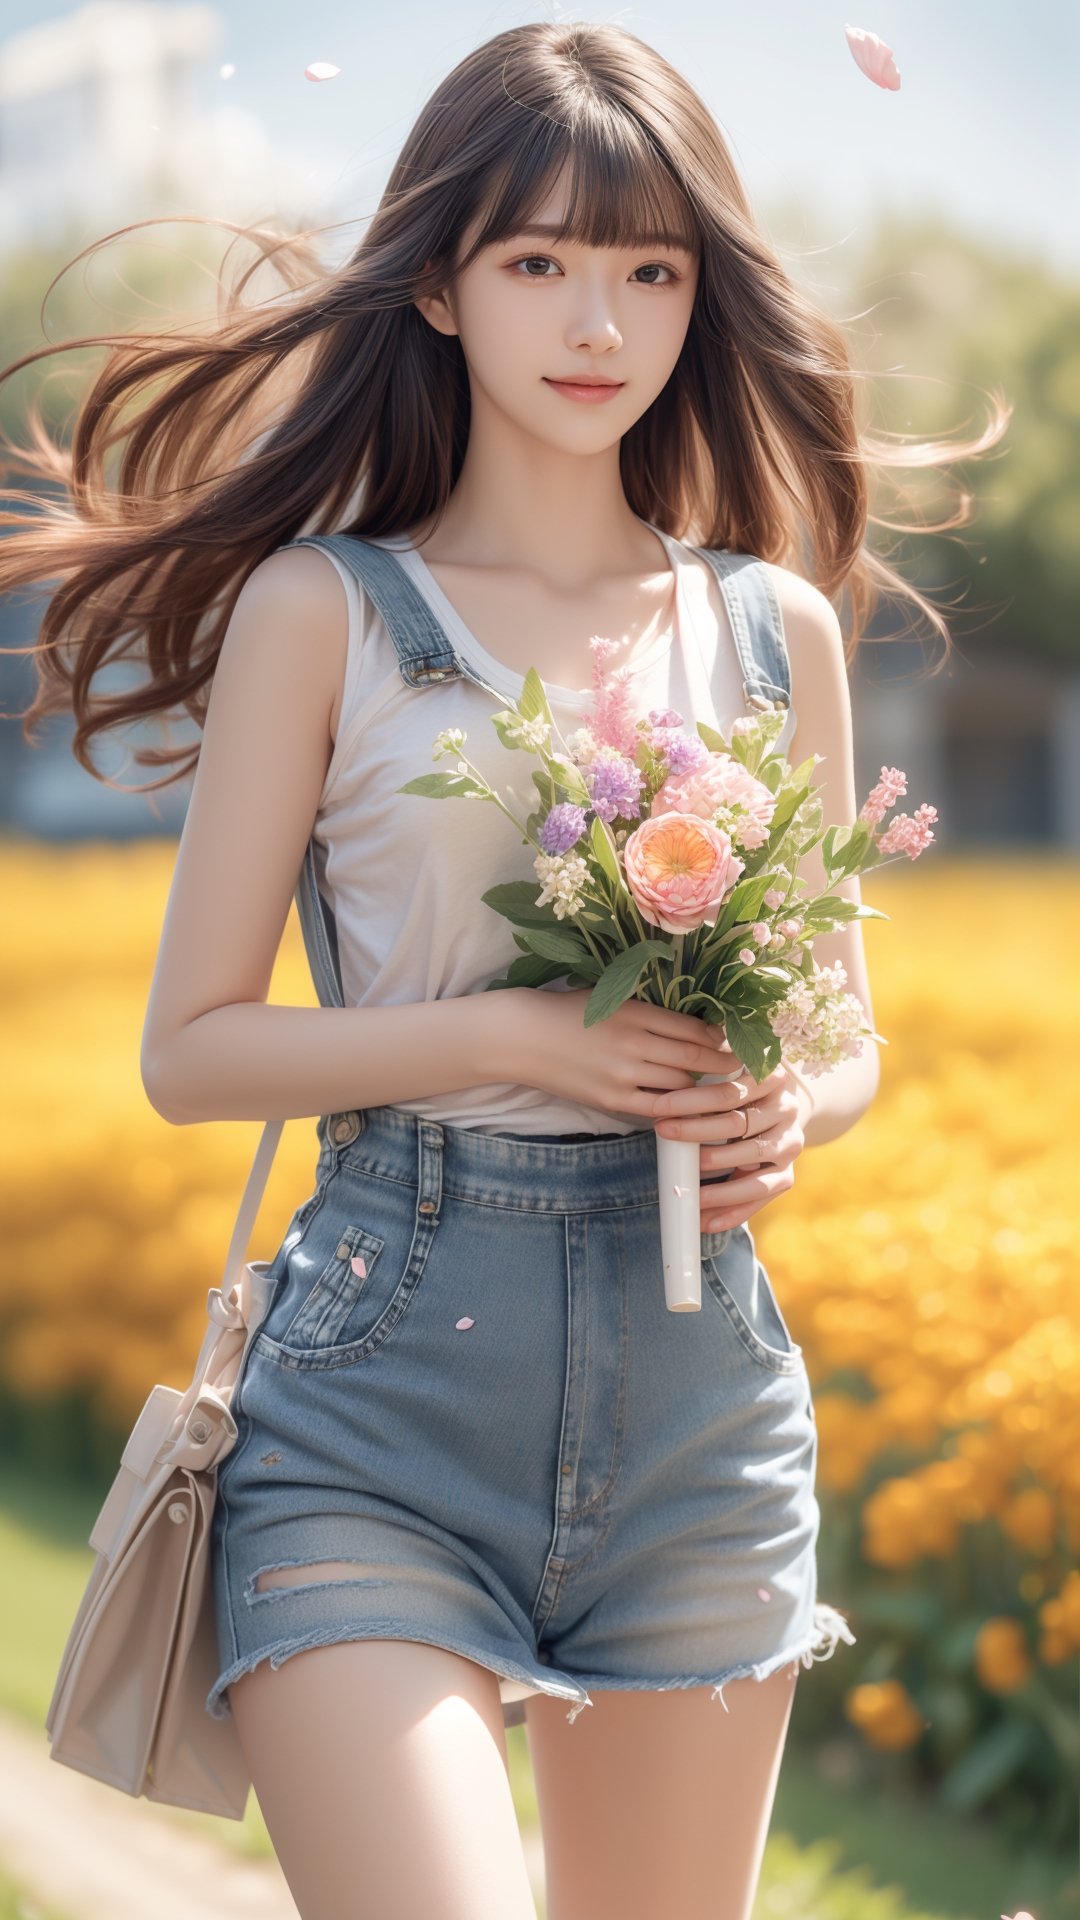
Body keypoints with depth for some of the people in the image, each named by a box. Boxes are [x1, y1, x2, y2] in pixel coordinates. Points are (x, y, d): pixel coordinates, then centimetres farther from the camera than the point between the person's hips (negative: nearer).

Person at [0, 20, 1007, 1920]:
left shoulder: (778, 629, 9)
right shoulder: (320, 610, 0)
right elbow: (190, 1047, -1)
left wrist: (784, 1123, -6)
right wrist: (517, 1033, -14)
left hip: (699, 1390, 4)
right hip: (384, 1387, -3)